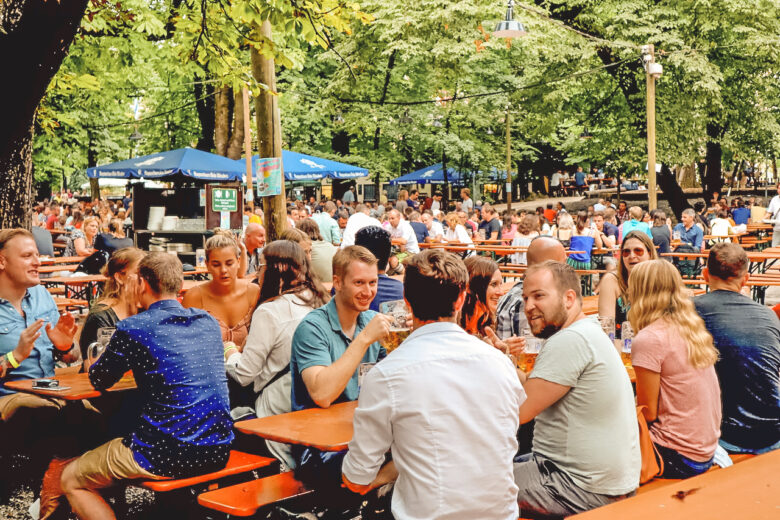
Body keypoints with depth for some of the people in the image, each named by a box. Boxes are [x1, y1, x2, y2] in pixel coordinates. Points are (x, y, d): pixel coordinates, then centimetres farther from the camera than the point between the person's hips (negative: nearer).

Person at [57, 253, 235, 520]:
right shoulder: (208, 322, 7)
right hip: (218, 452, 7)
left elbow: (99, 380, 6)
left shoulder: (133, 328, -10)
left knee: (71, 480, 14)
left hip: (166, 457, -7)